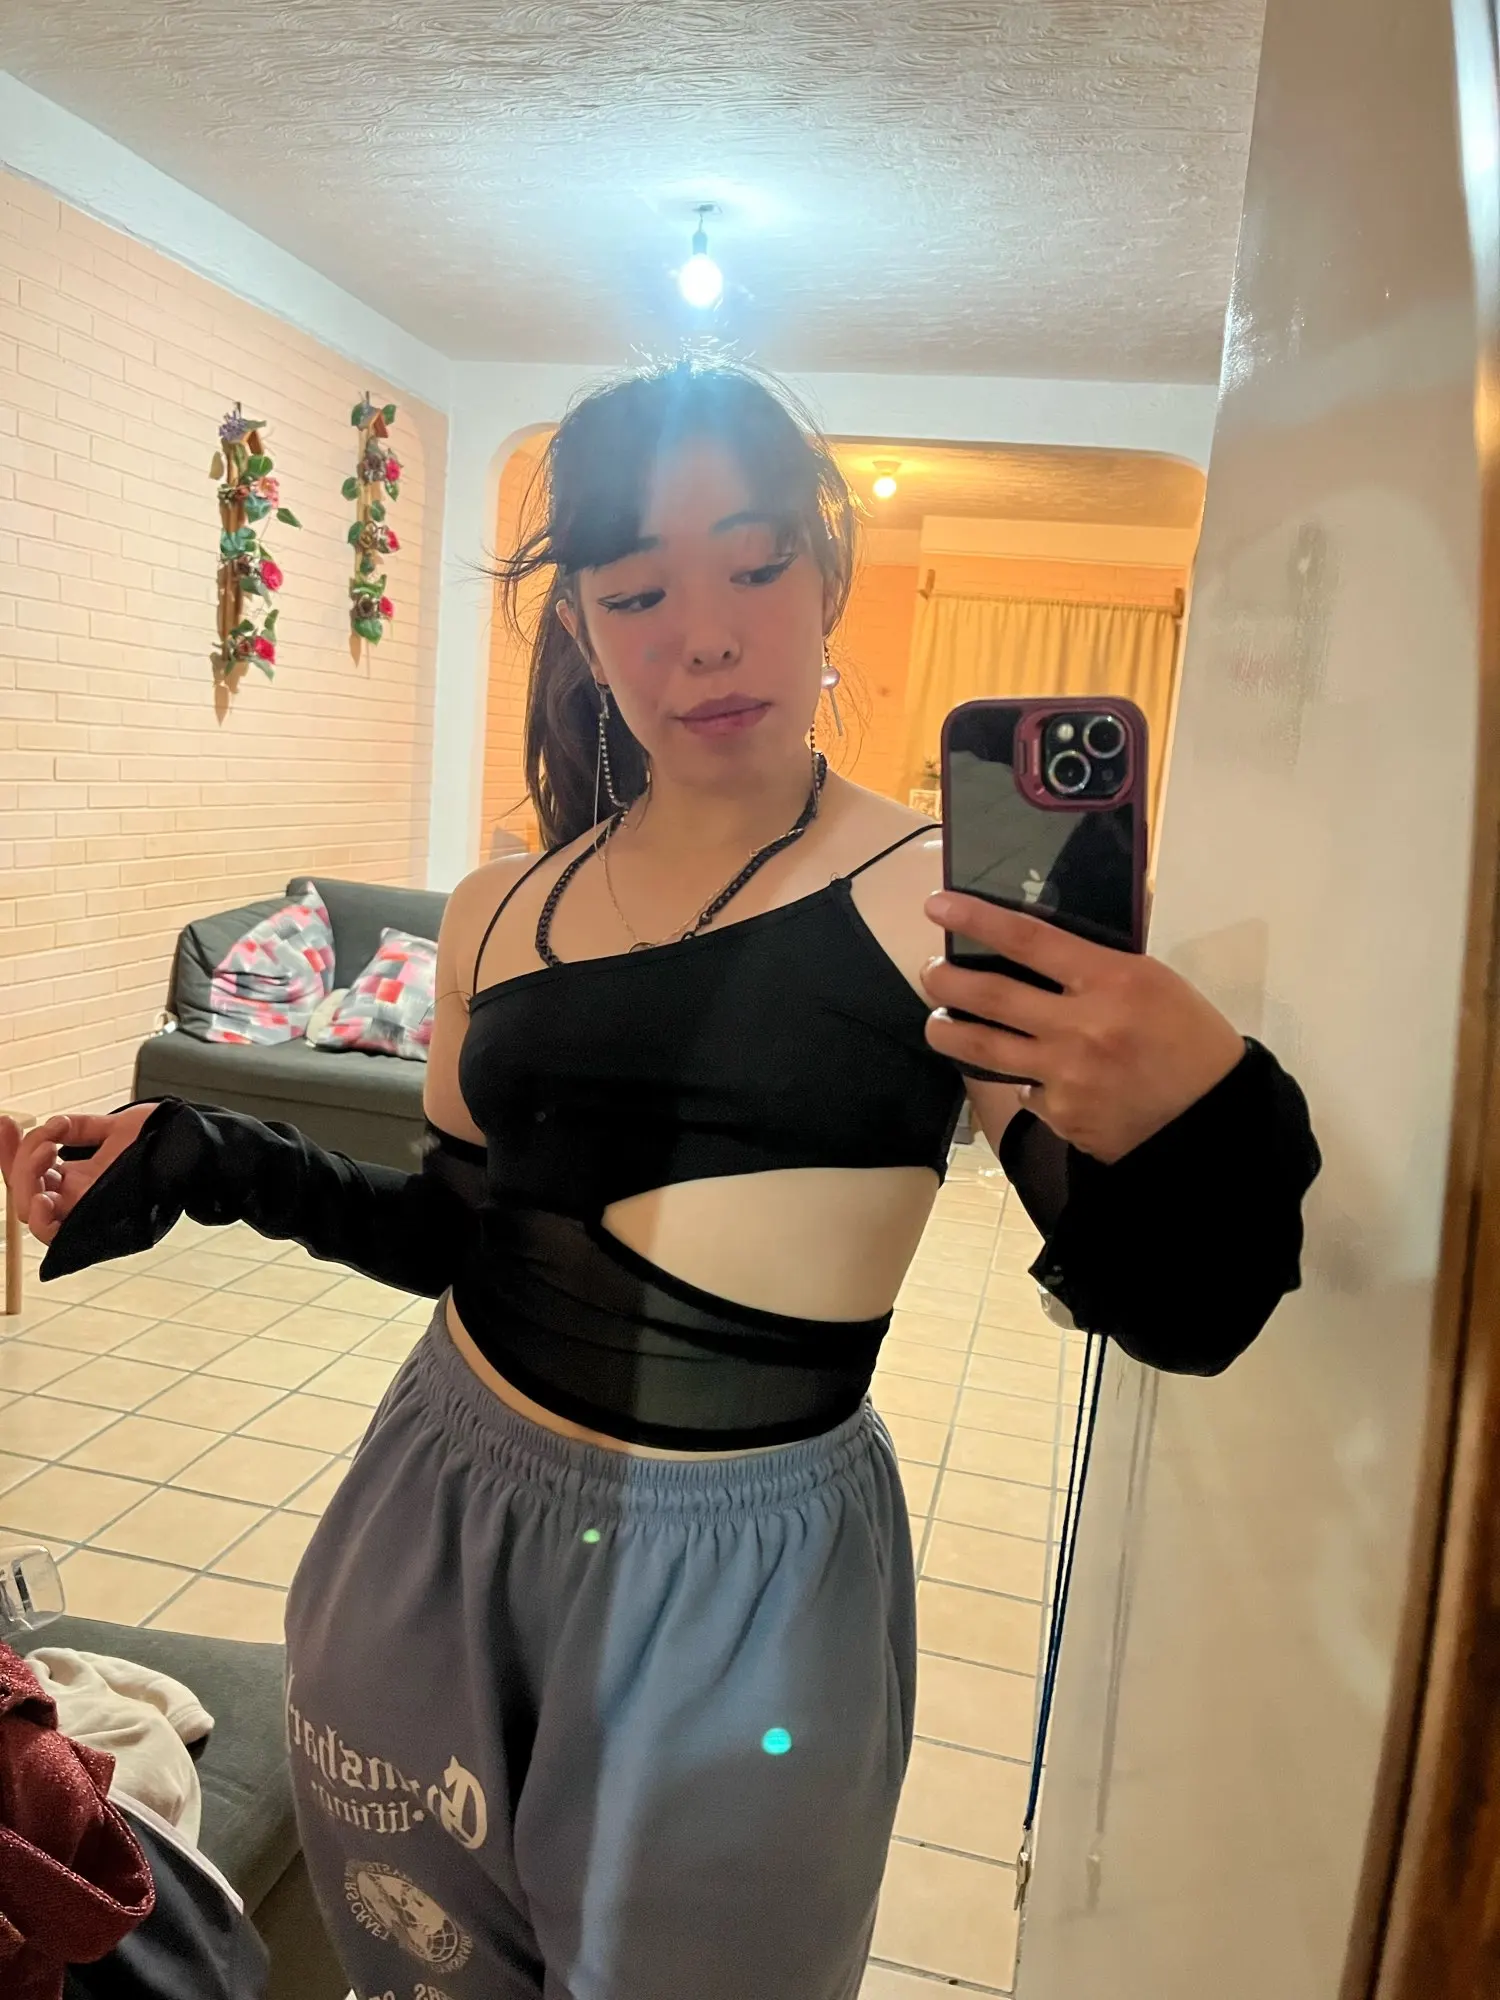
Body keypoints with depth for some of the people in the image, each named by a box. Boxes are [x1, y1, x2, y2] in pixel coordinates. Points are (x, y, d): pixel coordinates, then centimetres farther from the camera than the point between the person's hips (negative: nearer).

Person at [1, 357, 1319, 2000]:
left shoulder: (951, 904, -13)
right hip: (443, 1513, 4)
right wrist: (202, 1162, -1)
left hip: (739, 1569, -3)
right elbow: (463, 1232, 9)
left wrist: (1202, 1113, -35)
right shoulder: (500, 919, -1)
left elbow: (1172, 1314, -14)